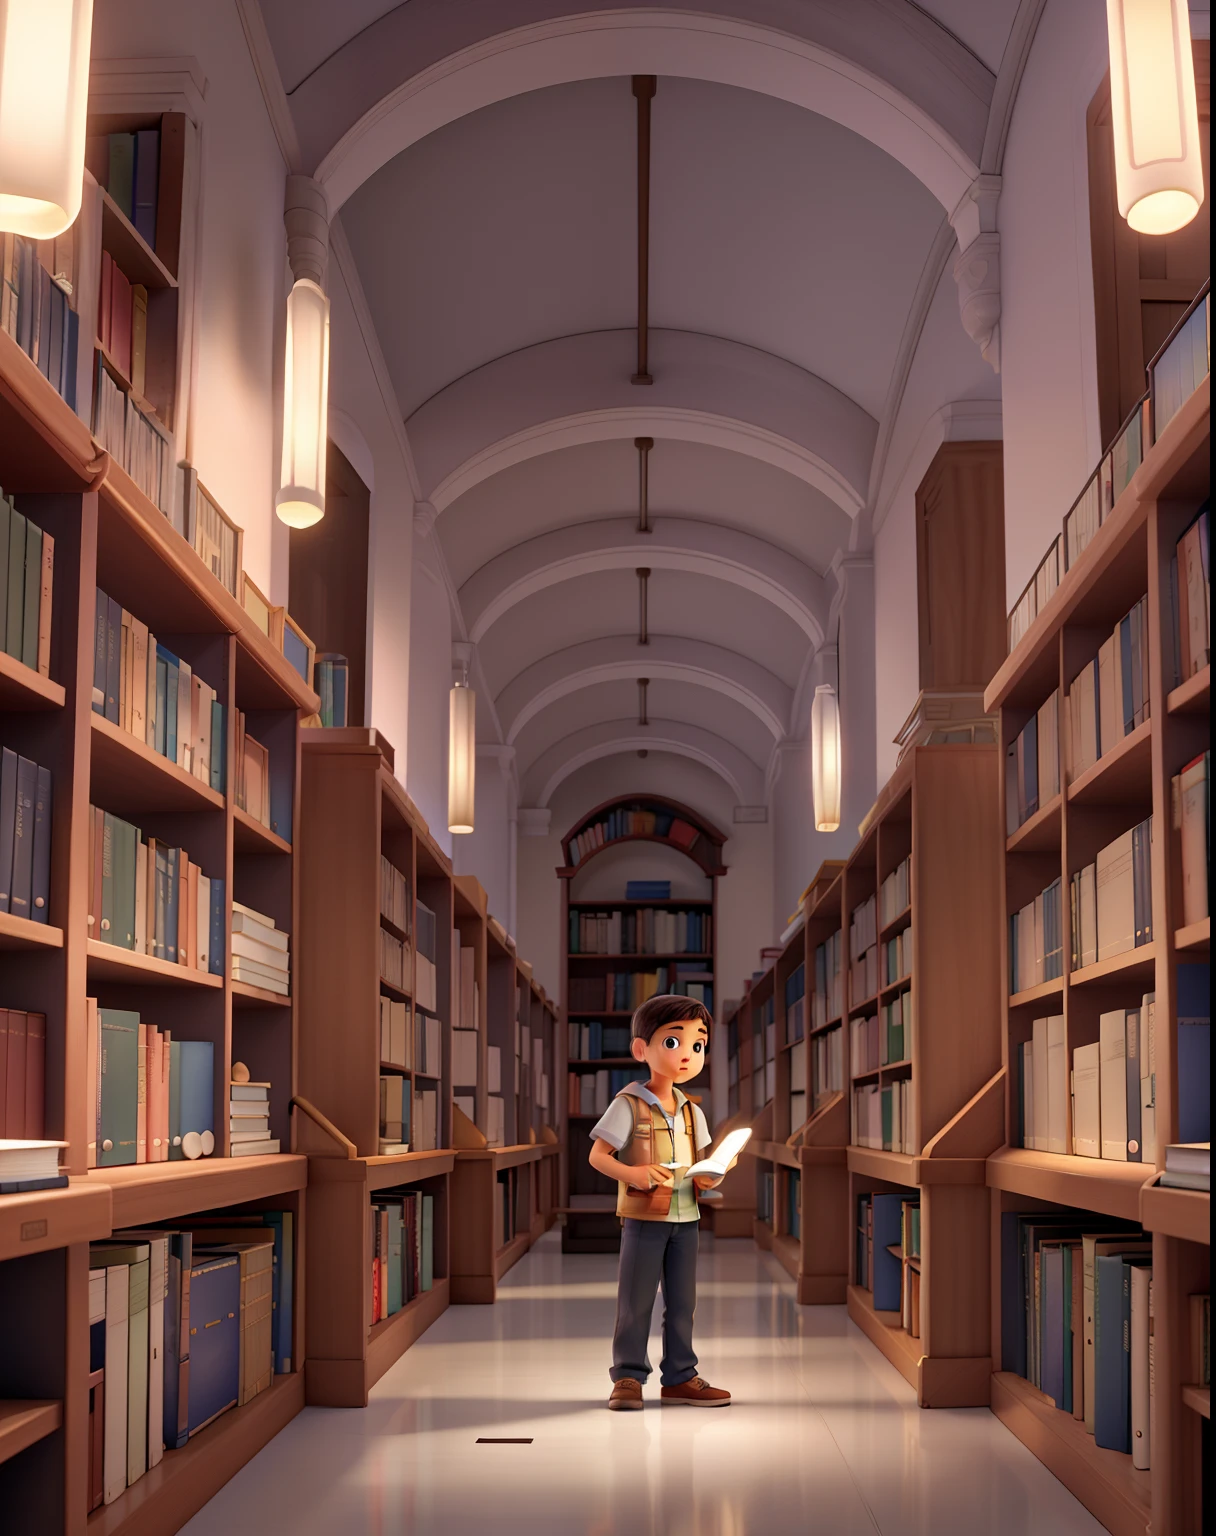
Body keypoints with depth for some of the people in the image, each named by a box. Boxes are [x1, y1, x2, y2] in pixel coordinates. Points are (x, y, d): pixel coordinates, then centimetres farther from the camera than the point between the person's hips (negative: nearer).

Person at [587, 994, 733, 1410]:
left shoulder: (692, 1111, 9)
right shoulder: (628, 1105, -9)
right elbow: (597, 1156, -10)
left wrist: (711, 1177, -7)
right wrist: (632, 1174, -26)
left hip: (685, 1219, 6)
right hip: (643, 1218, -6)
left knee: (682, 1303, 11)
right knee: (635, 1302, 1)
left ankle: (679, 1378, 19)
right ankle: (628, 1377, 11)